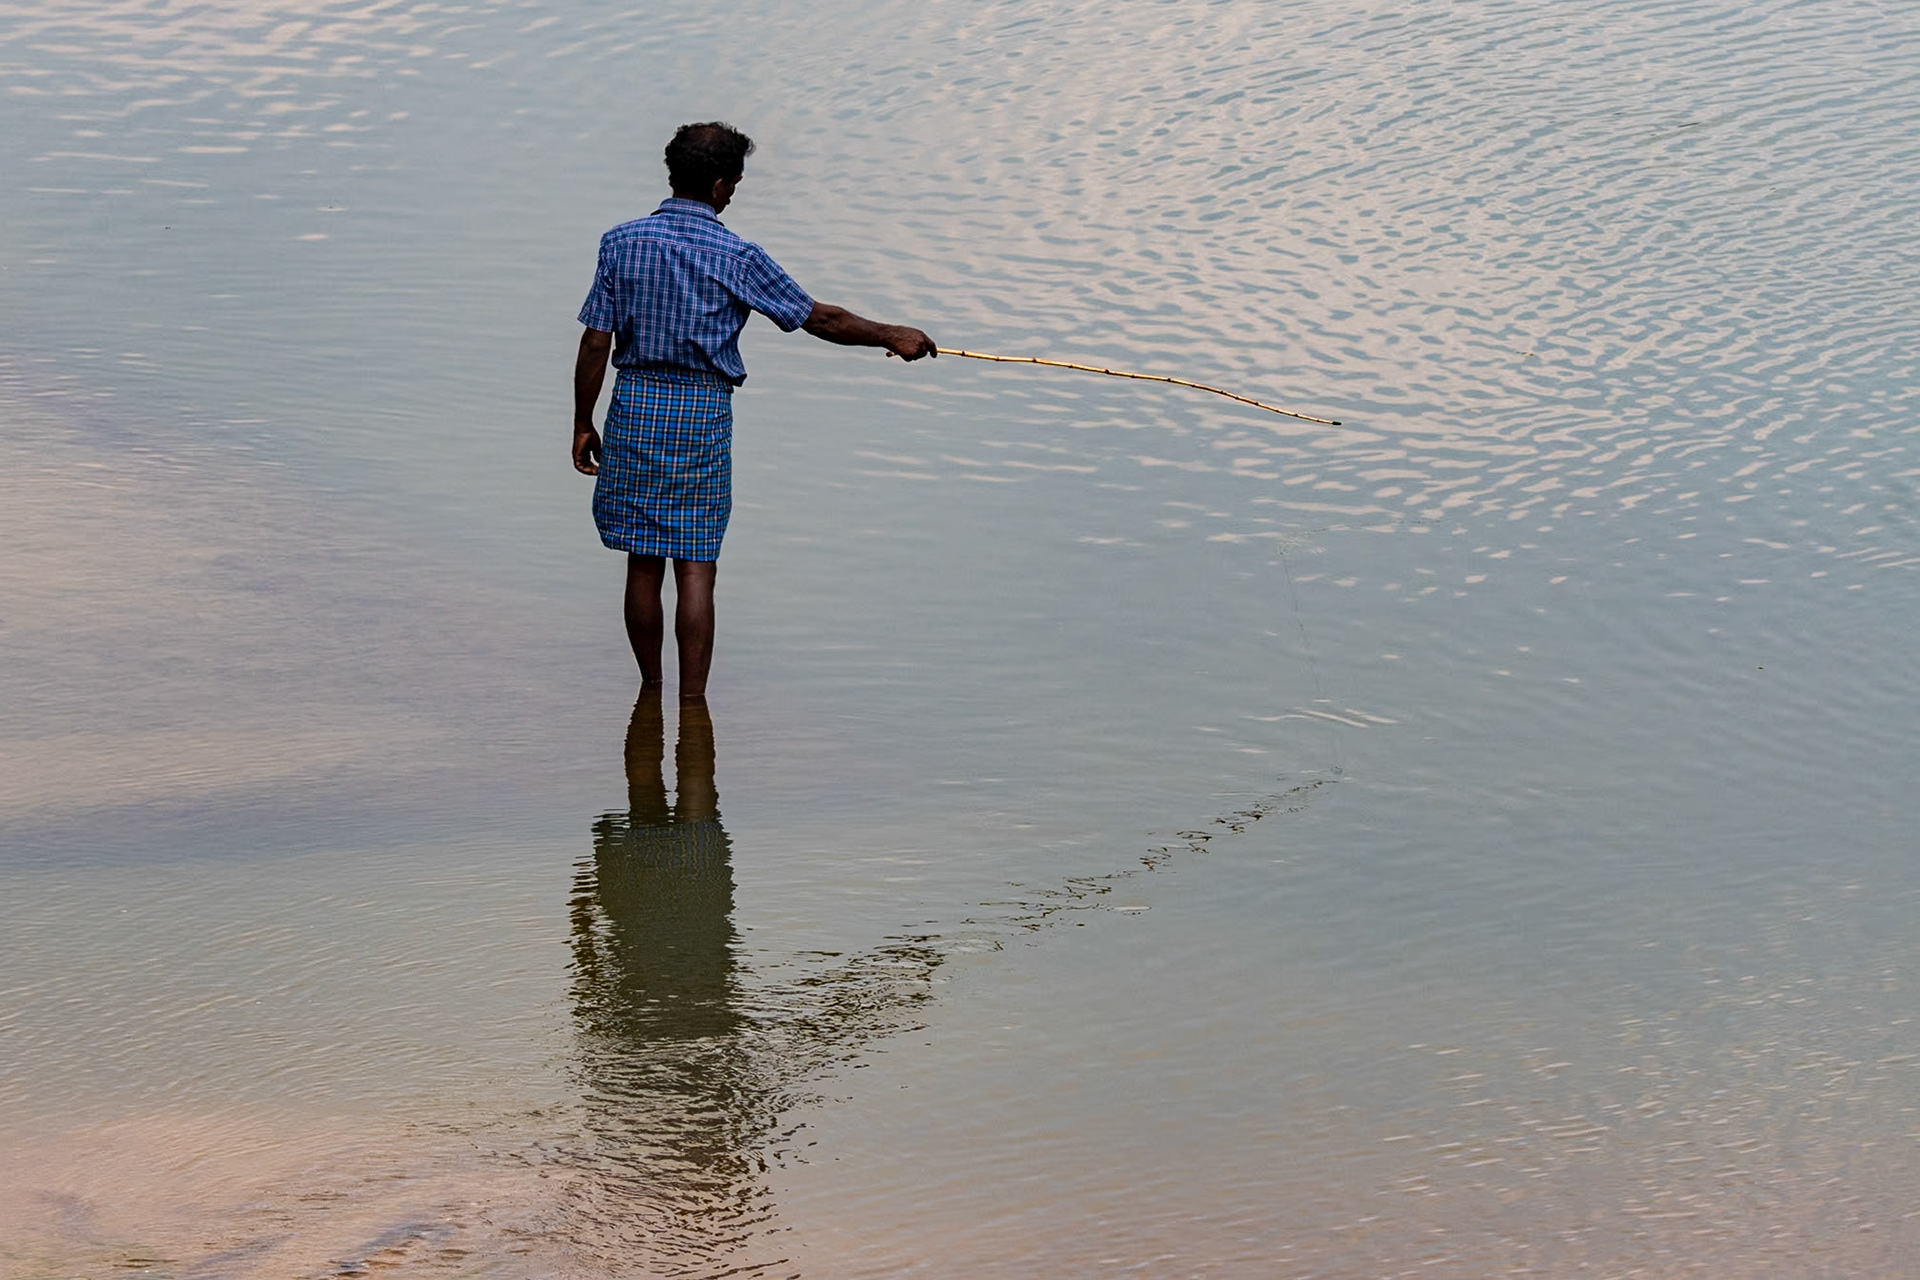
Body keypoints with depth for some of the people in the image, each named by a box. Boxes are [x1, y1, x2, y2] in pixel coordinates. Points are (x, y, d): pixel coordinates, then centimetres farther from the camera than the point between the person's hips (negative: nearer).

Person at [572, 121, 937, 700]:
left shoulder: (622, 242, -2)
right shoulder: (736, 256, -8)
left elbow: (596, 343, -1)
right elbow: (820, 318, -1)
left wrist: (583, 425, 8)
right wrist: (892, 336, 11)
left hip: (636, 403, 2)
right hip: (704, 412, -2)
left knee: (644, 564, 10)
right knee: (695, 566, 1)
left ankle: (650, 692, 20)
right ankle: (691, 702, 1)